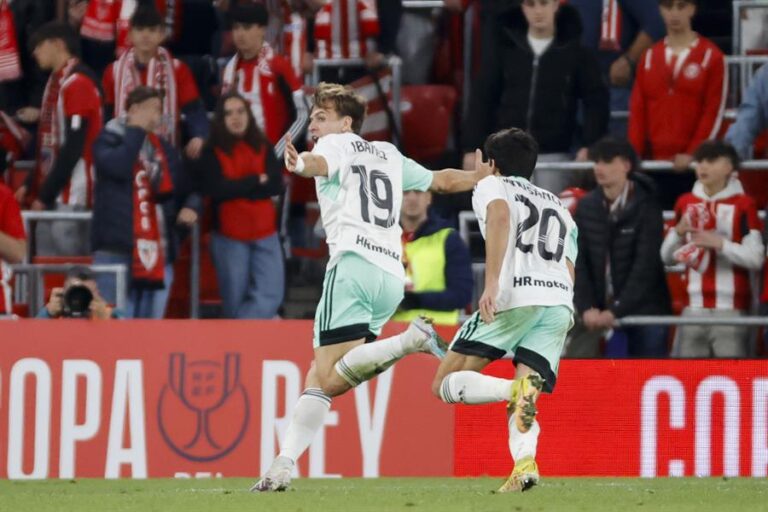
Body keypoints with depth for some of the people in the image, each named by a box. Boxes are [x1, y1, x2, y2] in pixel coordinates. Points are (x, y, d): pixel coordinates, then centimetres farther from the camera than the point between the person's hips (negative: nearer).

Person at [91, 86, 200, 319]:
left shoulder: (163, 147, 17)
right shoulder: (110, 139, 0)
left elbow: (186, 187, 20)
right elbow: (118, 166, -21)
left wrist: (190, 205, -2)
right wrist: (136, 130, -10)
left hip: (157, 250, 6)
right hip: (116, 247, -6)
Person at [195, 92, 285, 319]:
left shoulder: (263, 147, 6)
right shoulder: (212, 152, -3)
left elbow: (276, 184, -6)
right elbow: (216, 189, -18)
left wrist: (236, 189, -14)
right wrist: (256, 181, -10)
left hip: (265, 232, 3)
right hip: (229, 234, -3)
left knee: (271, 294, -13)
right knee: (236, 300, 3)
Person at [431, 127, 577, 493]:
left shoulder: (491, 186, 18)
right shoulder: (558, 207, 35)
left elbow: (501, 217, -7)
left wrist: (492, 282, -18)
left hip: (516, 295, -5)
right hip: (561, 302, 5)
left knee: (446, 384, -1)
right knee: (521, 404, 4)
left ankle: (517, 389, -30)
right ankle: (524, 463, -29)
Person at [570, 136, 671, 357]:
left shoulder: (645, 208, -9)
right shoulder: (586, 207, 4)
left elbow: (645, 266, -14)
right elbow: (578, 262, 1)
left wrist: (615, 311, -20)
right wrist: (586, 308, -12)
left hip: (644, 312, -4)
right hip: (597, 313, 4)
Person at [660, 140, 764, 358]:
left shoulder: (743, 205, -1)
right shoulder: (686, 203, 13)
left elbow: (756, 258, -8)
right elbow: (667, 257, 14)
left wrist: (719, 243, -18)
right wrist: (678, 233, -4)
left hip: (731, 309, -4)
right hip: (693, 308, 4)